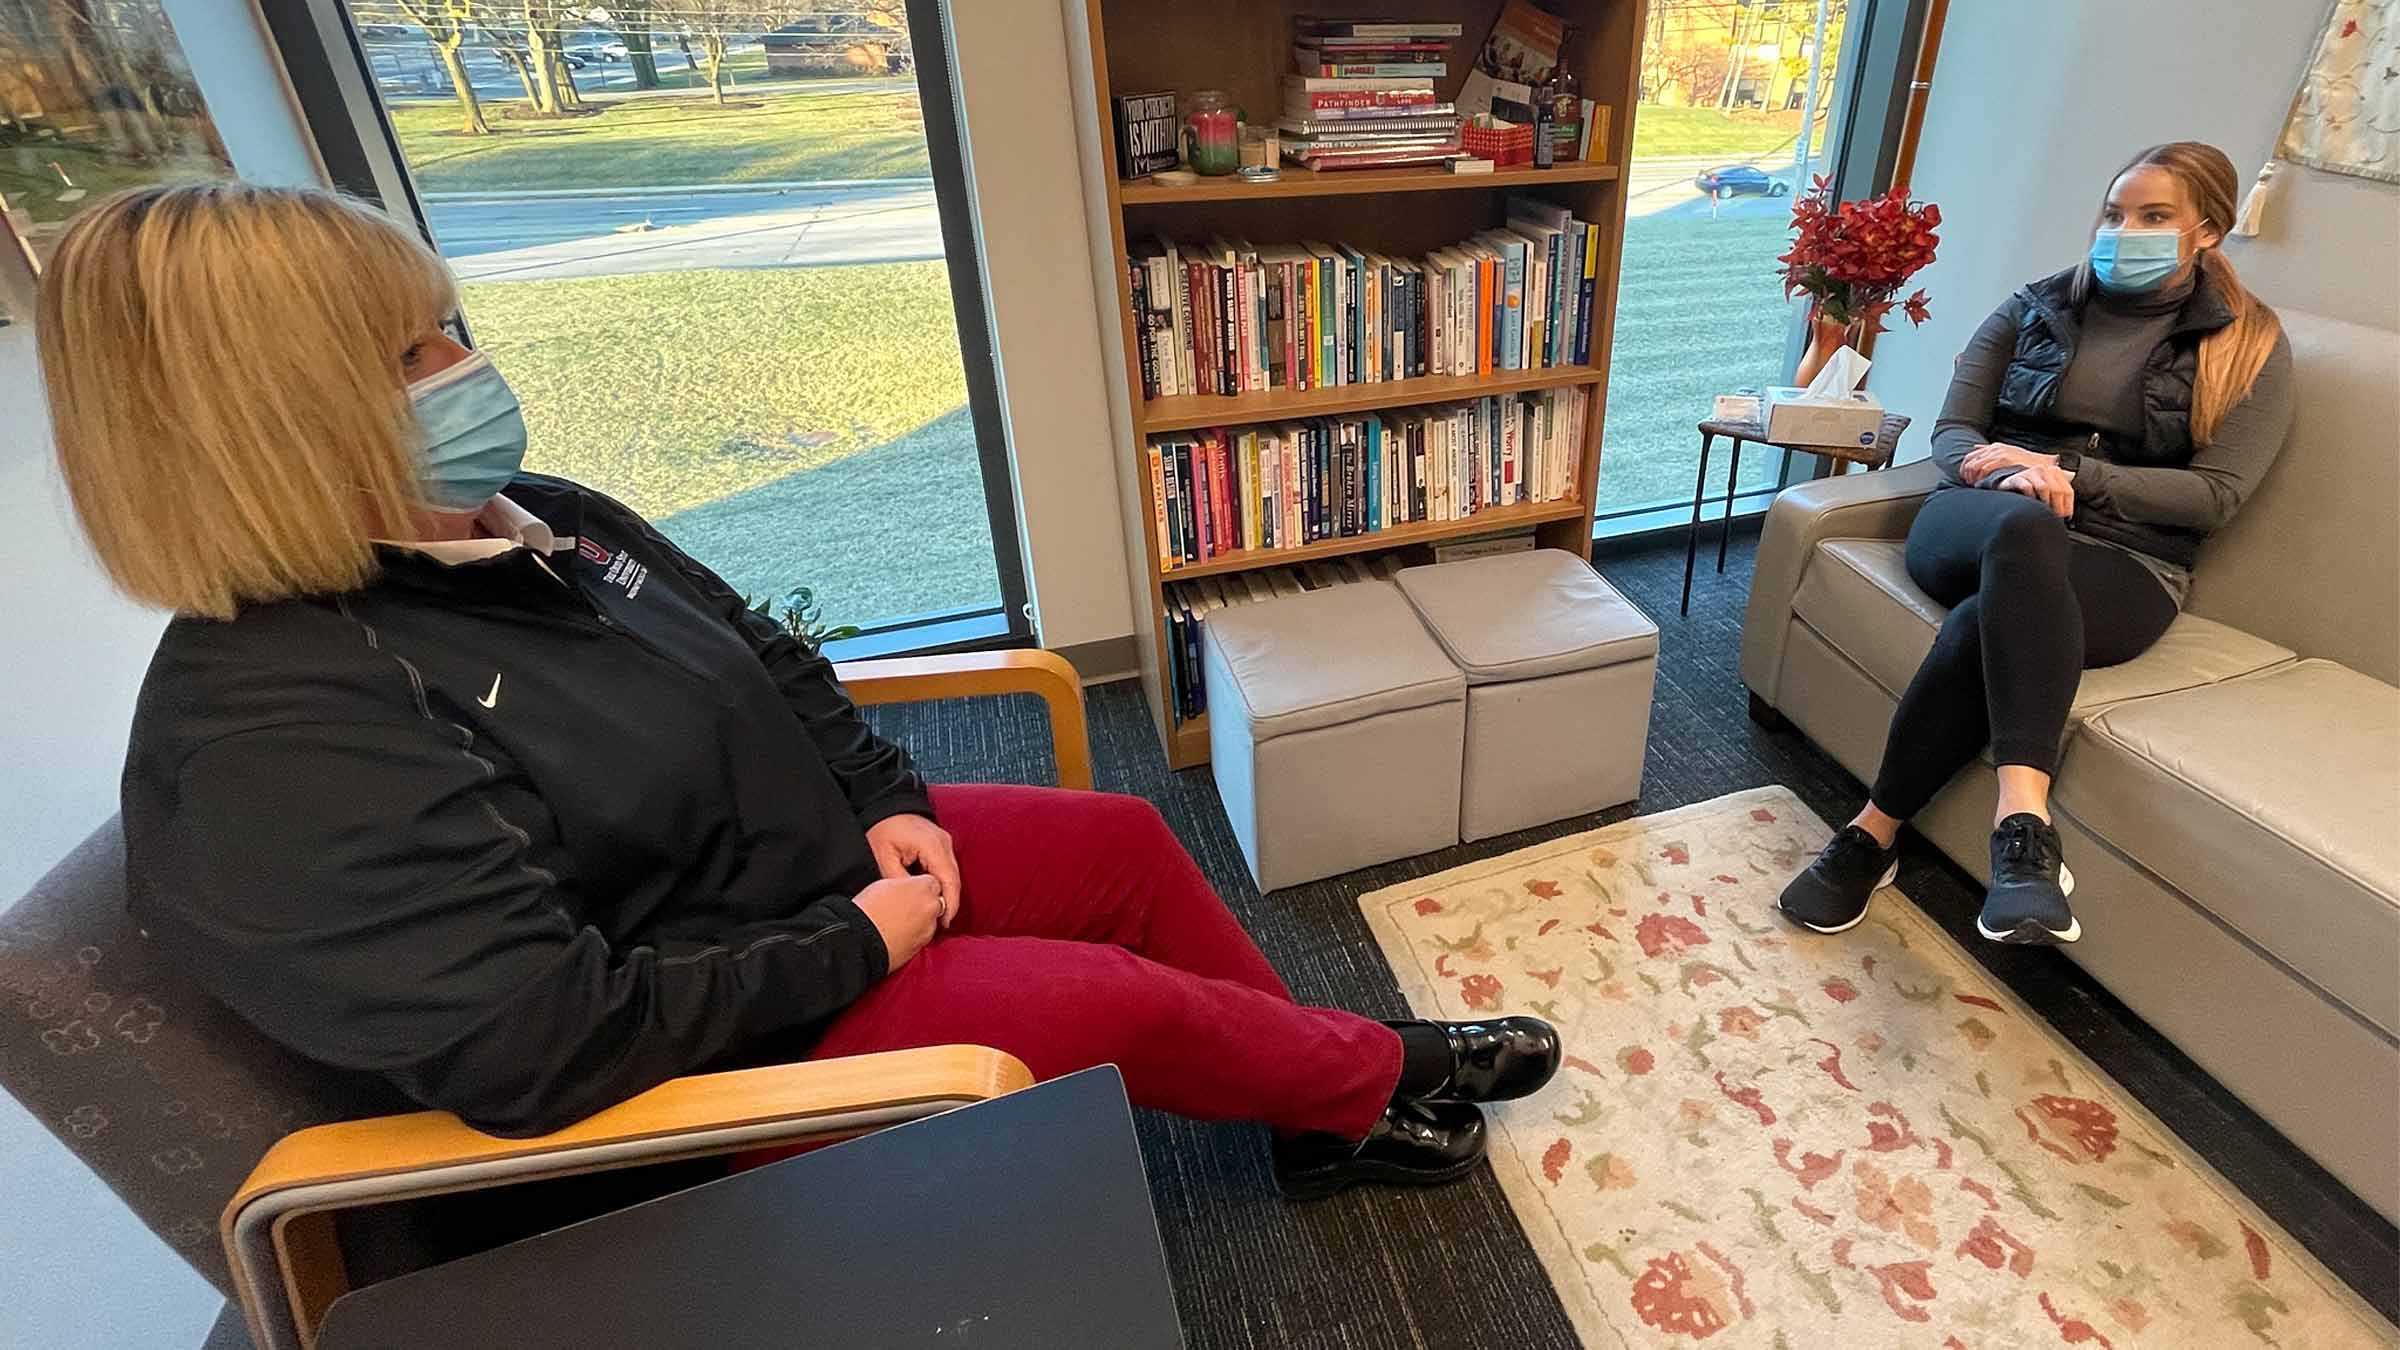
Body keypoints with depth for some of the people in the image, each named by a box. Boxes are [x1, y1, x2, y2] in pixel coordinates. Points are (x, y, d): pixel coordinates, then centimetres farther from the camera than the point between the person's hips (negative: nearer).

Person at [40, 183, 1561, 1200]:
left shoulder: (534, 519, -1)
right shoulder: (270, 743, -26)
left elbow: (762, 652, 8)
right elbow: (534, 1045, -31)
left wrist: (890, 803, -5)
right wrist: (853, 945, -23)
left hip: (834, 861, 9)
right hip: (712, 1037, -8)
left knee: (1126, 839, 4)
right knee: (1117, 999, -13)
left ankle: (1331, 1120, 23)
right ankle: (1385, 1074, 20)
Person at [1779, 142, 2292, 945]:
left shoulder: (2250, 348, 11)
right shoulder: (2035, 307, 17)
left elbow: (2216, 493, 0)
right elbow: (1951, 433, 10)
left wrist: (2069, 474, -13)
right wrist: (2007, 472, -14)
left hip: (2125, 562, -1)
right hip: (1979, 521, 1)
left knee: (1984, 624, -38)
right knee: (2026, 528, -40)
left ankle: (1875, 835, -34)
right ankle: (2023, 824, -46)